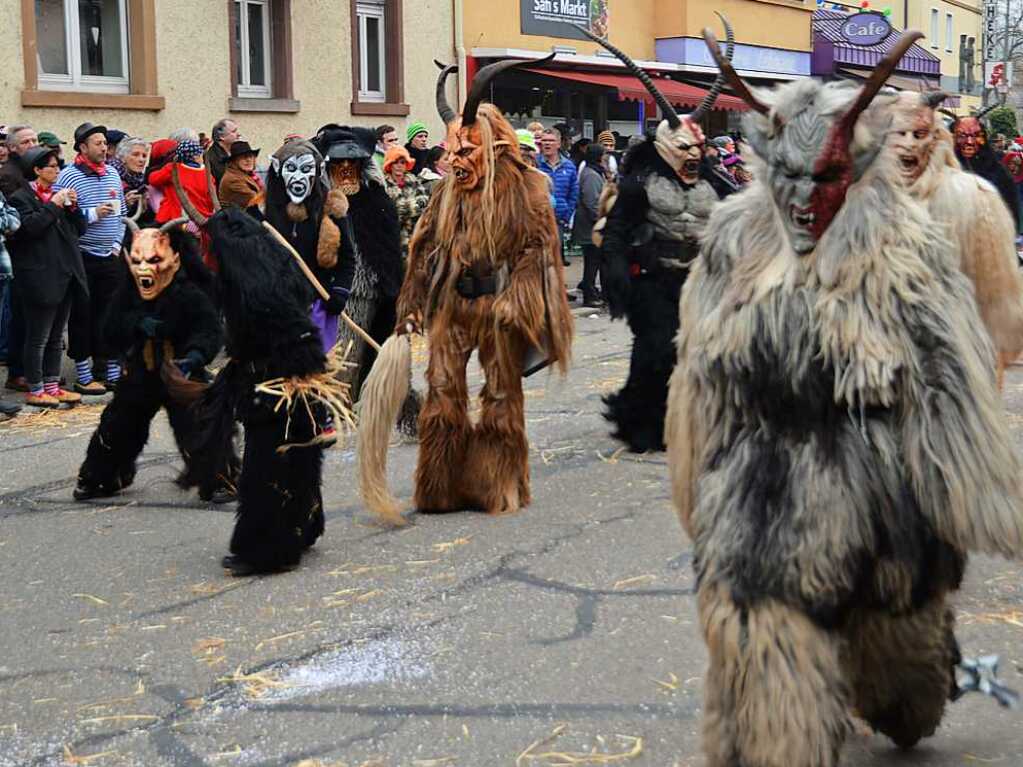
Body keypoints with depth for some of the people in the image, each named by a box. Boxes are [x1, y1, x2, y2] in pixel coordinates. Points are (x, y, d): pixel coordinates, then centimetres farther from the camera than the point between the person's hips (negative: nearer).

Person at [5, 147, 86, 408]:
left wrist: (73, 206, 1)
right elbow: (30, 226, -21)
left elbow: (80, 228, 16)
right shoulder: (21, 197, -5)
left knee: (56, 336, 12)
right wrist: (54, 206, -17)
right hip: (40, 278, -8)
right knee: (38, 337, -2)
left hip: (65, 276, 8)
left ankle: (52, 386, 19)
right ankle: (35, 390, 4)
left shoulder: (57, 194, 17)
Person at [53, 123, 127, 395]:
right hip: (82, 258, -5)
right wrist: (92, 215, -20)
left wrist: (118, 244, 6)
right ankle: (83, 377, 8)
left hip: (111, 257, 6)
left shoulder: (112, 173, 10)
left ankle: (114, 373, 17)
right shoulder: (68, 176, -10)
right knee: (83, 316, 1)